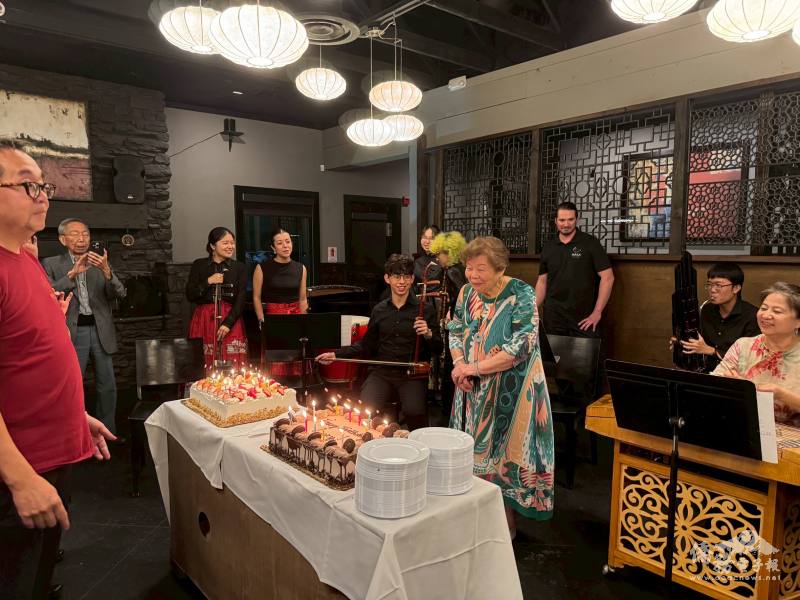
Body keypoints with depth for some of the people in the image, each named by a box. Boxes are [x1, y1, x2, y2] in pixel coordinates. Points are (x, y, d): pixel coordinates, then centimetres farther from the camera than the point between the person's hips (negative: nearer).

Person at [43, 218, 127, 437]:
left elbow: (120, 294, -5)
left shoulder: (101, 262, 7)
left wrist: (106, 271, -22)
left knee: (108, 387, 8)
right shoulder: (51, 264, 2)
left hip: (101, 331, 2)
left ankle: (107, 432, 21)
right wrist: (72, 273, -24)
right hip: (73, 332, -2)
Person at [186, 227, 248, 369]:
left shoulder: (239, 268, 6)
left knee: (232, 366, -6)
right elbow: (190, 296, 3)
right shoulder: (199, 265, 7)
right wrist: (208, 282, -10)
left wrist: (228, 323, -11)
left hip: (230, 320, 0)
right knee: (205, 366, -3)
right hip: (203, 320, 0)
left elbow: (240, 301, 0)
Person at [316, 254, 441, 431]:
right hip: (382, 372, 3)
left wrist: (428, 334, -17)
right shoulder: (379, 310, 10)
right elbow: (366, 345, 19)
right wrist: (336, 355, 13)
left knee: (414, 412, -28)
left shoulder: (425, 309, 1)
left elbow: (438, 349, 3)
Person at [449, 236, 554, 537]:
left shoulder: (521, 295, -16)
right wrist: (459, 365, -10)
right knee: (474, 451, 12)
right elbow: (455, 331, 9)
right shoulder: (467, 292, 1)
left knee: (501, 453, 4)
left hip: (509, 393, -5)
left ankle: (507, 524, 25)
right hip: (472, 390, 5)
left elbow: (522, 346, -22)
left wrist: (475, 368, -21)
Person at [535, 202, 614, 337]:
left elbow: (607, 277, -6)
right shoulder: (548, 247, 9)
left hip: (584, 317, -3)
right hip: (553, 316, 3)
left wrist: (597, 312, -11)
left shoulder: (590, 243, -3)